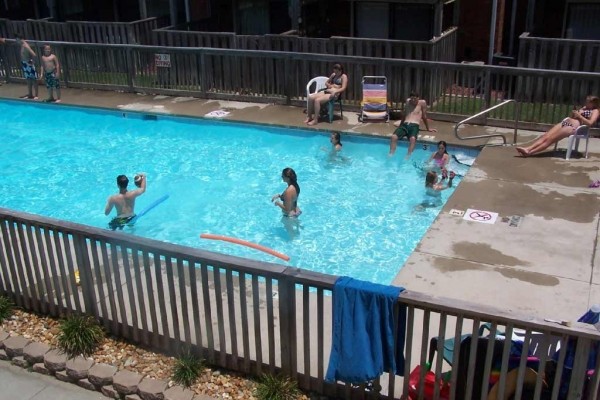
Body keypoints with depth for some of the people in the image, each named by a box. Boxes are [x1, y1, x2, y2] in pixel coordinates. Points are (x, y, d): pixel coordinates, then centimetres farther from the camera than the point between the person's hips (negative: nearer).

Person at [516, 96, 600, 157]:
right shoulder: (584, 108, 28)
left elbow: (590, 123, -13)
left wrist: (579, 116, -11)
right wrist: (573, 114, 9)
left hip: (573, 127, -8)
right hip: (565, 122, 8)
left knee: (550, 139, -21)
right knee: (545, 136, -14)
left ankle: (530, 152, -30)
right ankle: (528, 149, -28)